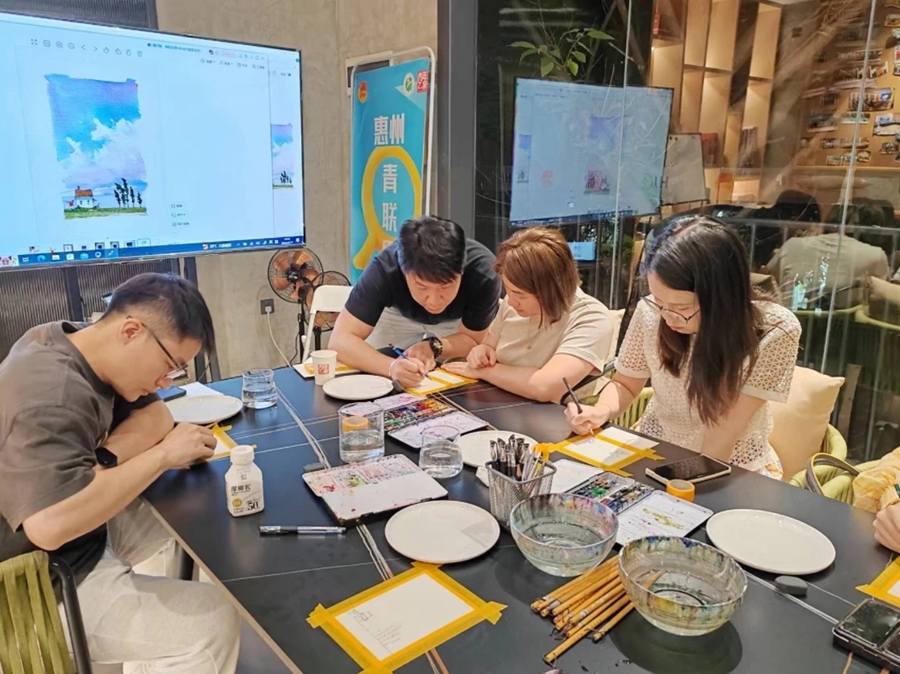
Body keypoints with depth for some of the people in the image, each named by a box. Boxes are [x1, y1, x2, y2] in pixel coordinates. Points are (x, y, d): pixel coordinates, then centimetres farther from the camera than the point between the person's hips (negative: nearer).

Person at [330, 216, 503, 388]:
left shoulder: (483, 272, -38)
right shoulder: (384, 269, -38)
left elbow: (473, 339, -23)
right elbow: (340, 340, -41)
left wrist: (433, 346, -43)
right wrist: (391, 365, -58)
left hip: (456, 321, 1)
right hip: (399, 316, 0)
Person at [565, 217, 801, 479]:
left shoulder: (774, 331, -20)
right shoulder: (651, 311, -15)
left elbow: (725, 431, -19)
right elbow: (624, 384, 0)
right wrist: (601, 411, -18)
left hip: (734, 469, -1)